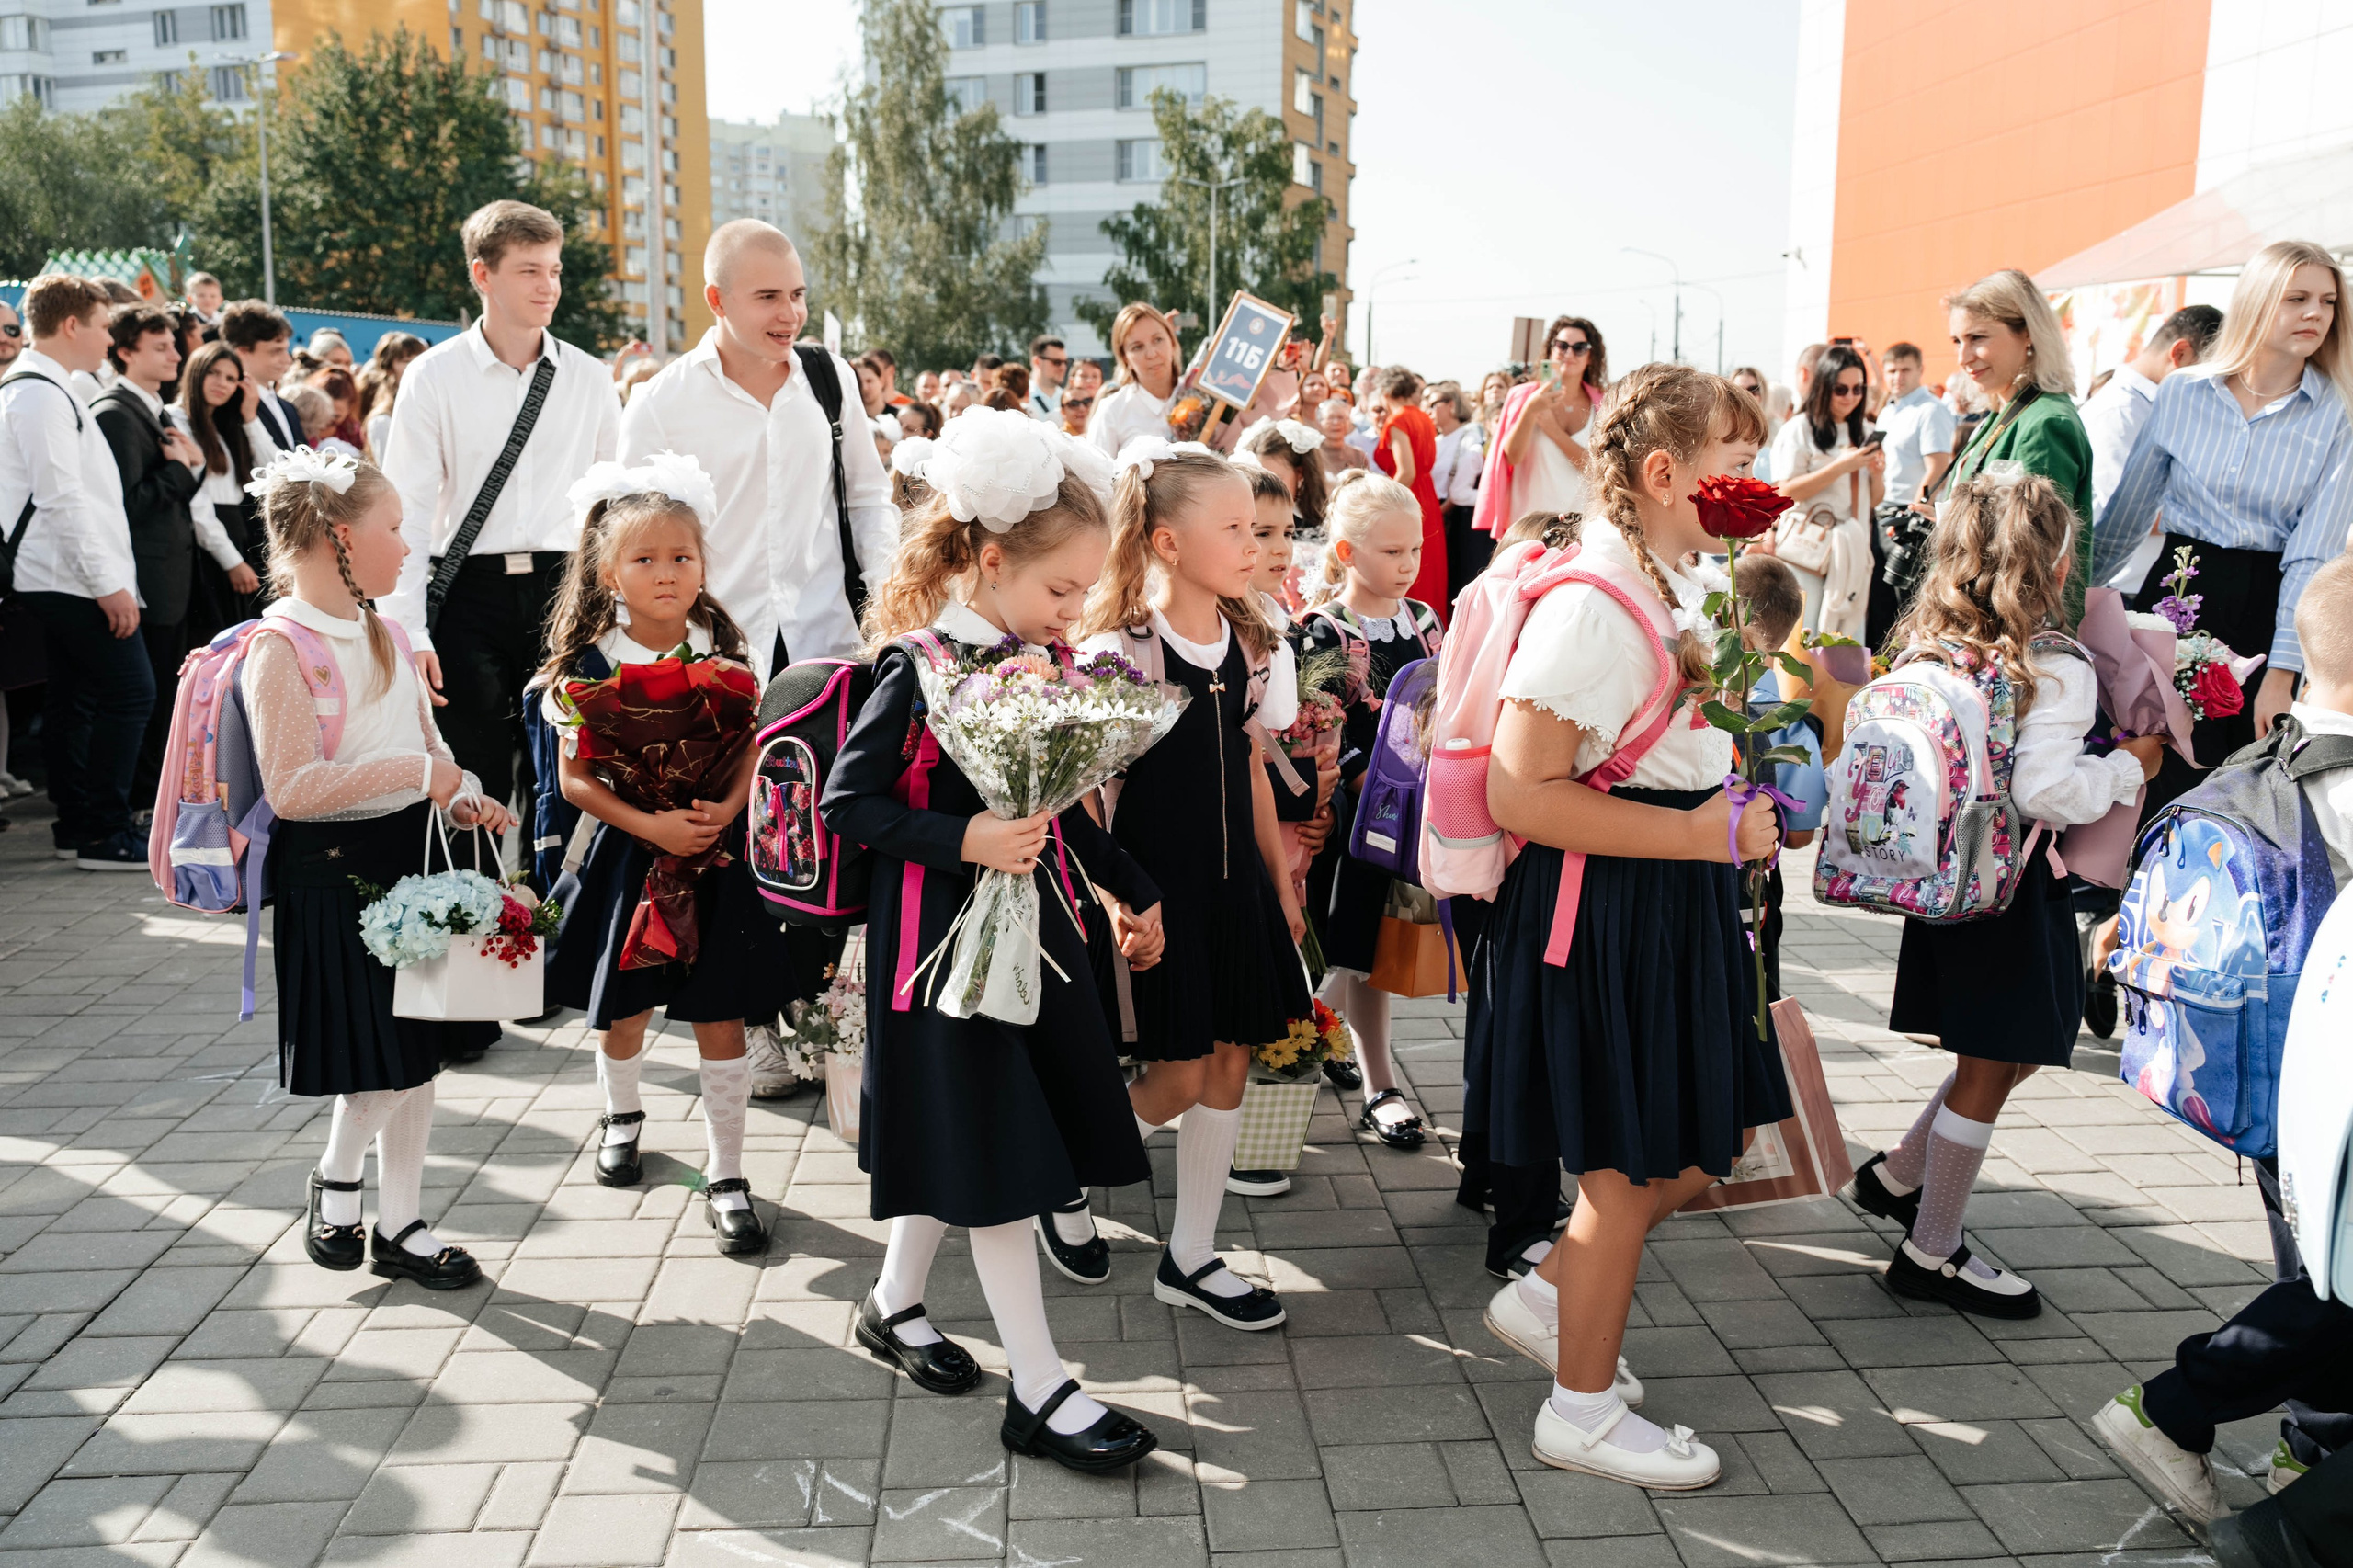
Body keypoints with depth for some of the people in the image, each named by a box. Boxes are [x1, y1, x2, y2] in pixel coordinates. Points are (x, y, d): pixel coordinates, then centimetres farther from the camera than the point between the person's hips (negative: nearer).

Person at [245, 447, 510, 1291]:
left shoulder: (381, 632, 10)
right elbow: (290, 788, -24)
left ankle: (399, 1226, 24)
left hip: (407, 858, 8)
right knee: (382, 1064, -4)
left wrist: (461, 797, 1)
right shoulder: (280, 647, -16)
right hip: (333, 875, -8)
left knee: (419, 1055, 11)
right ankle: (335, 1184, 25)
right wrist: (414, 772, -25)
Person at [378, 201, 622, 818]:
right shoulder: (434, 377, 1)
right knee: (475, 787, 1)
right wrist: (410, 635, -10)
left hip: (562, 590, 2)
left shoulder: (590, 378, 8)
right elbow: (409, 512, -3)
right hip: (470, 591, -2)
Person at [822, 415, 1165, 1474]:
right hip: (944, 928, -7)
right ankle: (1039, 1391, 5)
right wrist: (962, 842, -25)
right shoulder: (919, 668, -15)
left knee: (958, 1140, 17)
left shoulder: (1049, 660, 5)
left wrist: (1131, 890, 19)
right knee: (989, 1146, -3)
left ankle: (893, 1304, 39)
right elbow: (845, 802, -15)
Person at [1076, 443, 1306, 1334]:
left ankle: (1191, 1258, 23)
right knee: (1177, 1075, -2)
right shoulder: (1116, 646, -14)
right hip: (1152, 890, -7)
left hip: (1235, 883, 7)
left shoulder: (1246, 639, 6)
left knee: (1230, 1063, 9)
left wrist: (1281, 881, 15)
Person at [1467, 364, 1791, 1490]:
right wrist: (1707, 833, -24)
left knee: (1710, 1136, 17)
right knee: (1631, 1165, 5)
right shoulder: (1589, 602, -21)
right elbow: (1520, 795, -27)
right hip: (1602, 907, -9)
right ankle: (1584, 1408, 25)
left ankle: (1547, 1298, 34)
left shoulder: (1686, 586, 9)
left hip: (1677, 897, 9)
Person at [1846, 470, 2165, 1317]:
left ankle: (1897, 1175, 32)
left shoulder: (1930, 651, 2)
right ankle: (1931, 1254, 14)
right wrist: (2130, 765, -8)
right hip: (2016, 888, -8)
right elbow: (2046, 789, -25)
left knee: (2004, 1054, 24)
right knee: (1989, 1071, 4)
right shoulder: (2057, 669, -18)